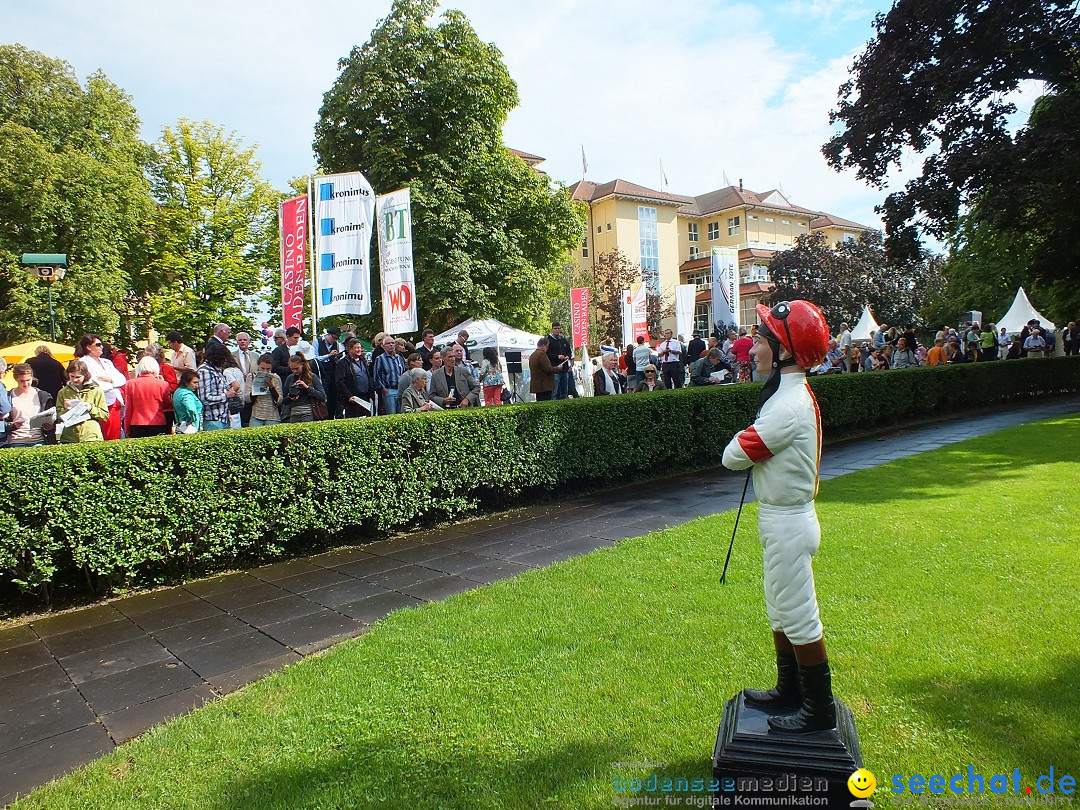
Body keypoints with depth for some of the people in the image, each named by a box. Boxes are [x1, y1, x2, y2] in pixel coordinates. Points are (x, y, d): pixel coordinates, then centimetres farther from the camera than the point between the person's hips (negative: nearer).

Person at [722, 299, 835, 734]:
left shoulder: (788, 406, -25)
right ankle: (789, 692, 37)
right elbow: (763, 446, 10)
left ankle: (820, 710, 20)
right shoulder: (793, 394, 7)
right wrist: (752, 439, -8)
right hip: (780, 519, 10)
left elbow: (733, 456, -23)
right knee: (781, 614, 21)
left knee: (799, 618, 4)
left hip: (788, 523, -10)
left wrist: (742, 438, -6)